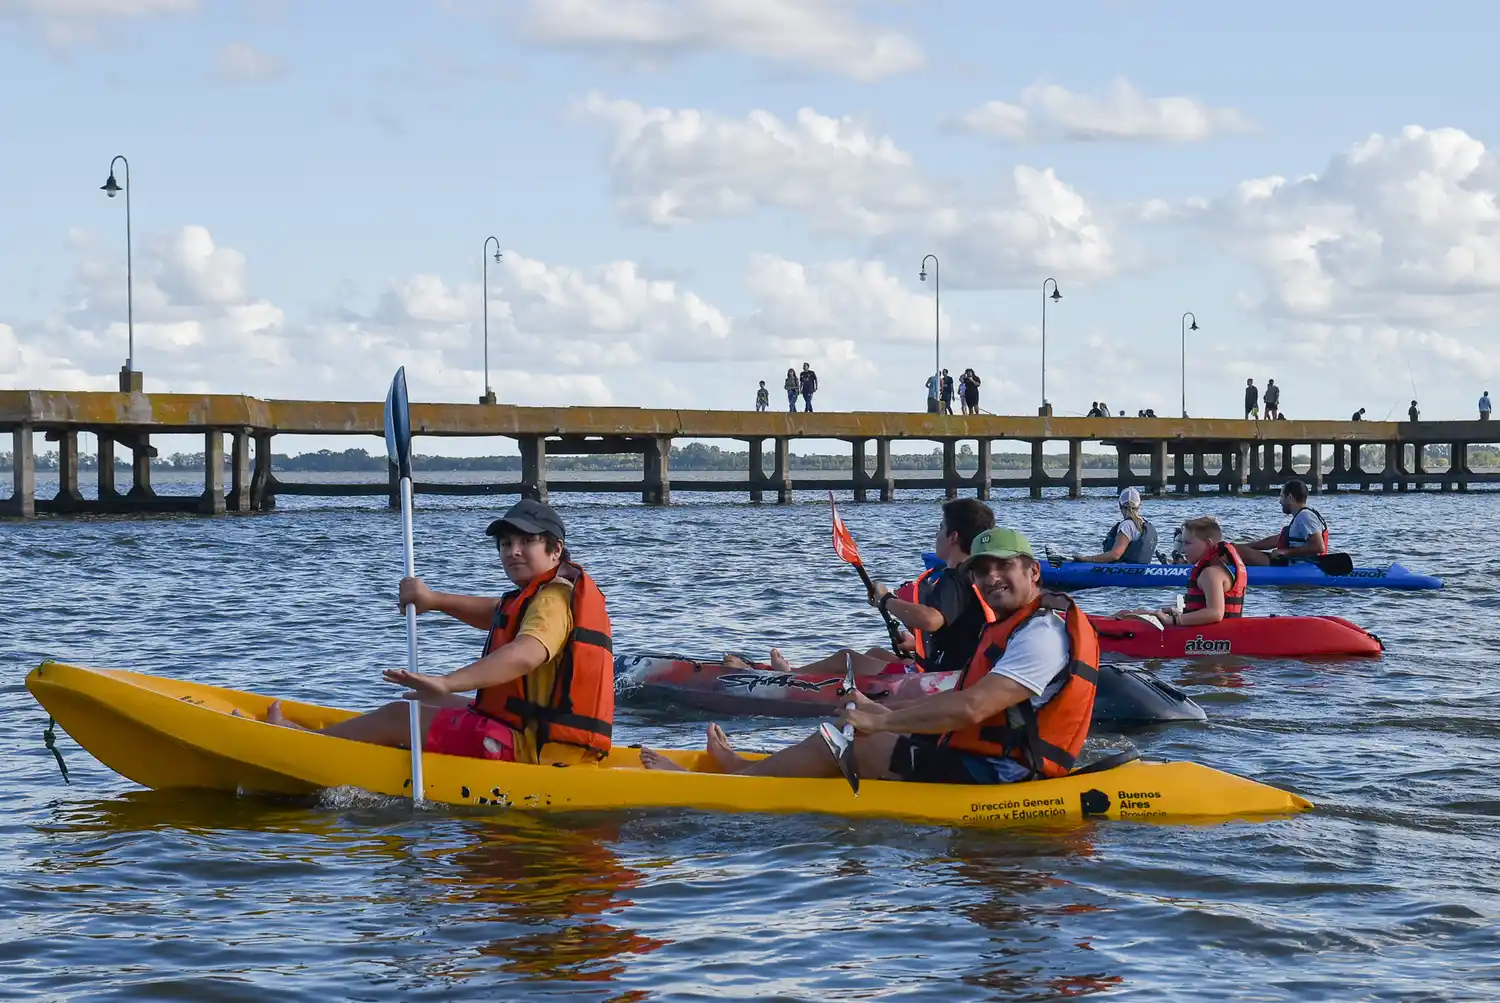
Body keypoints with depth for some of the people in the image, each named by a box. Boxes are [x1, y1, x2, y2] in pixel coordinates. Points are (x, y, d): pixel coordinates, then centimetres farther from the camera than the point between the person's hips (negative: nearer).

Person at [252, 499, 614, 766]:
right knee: (444, 704, 29)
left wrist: (446, 683, -47)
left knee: (397, 717, 0)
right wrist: (434, 600, 5)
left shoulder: (552, 599, -16)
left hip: (530, 747, -10)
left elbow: (526, 653, -36)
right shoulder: (563, 592, 17)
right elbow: (496, 614, 23)